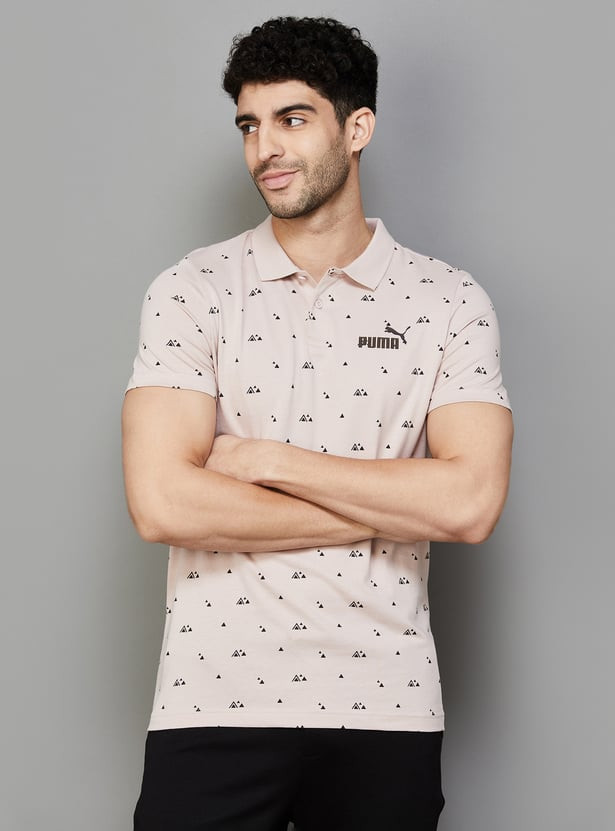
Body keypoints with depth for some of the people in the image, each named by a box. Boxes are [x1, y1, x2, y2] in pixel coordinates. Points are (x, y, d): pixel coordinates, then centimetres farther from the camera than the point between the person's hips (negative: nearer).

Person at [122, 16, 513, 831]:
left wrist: (266, 459, -11)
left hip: (386, 706, 1)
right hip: (214, 702, 0)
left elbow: (471, 503, -11)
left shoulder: (449, 301, 1)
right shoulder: (192, 290, -1)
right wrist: (394, 509, -9)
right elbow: (161, 504, -13)